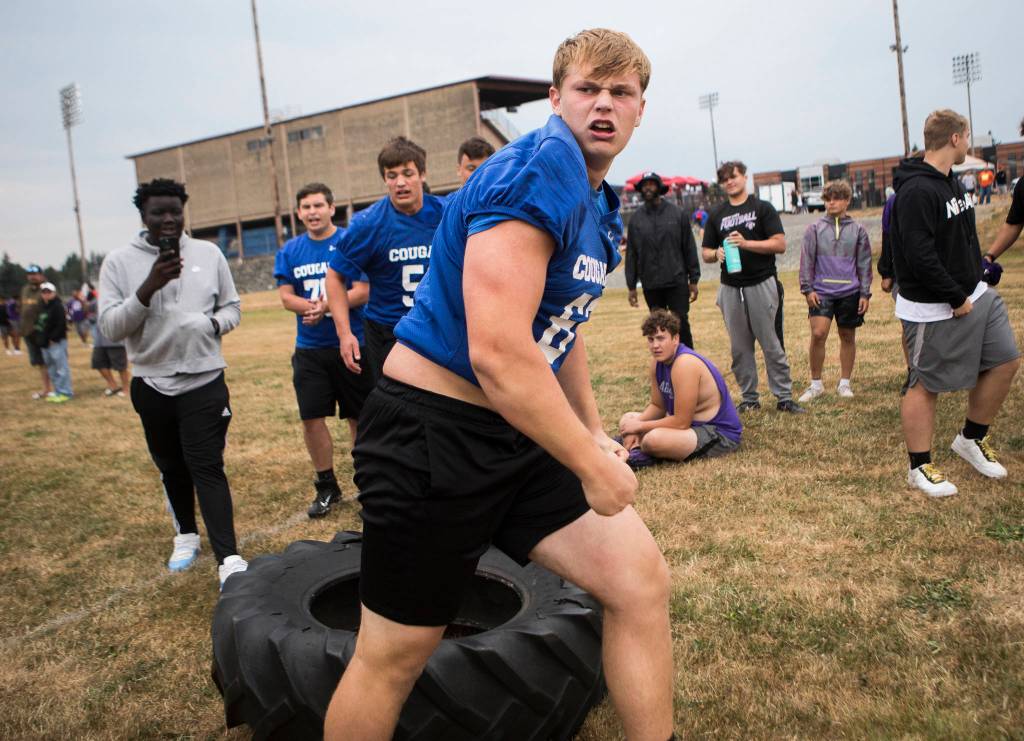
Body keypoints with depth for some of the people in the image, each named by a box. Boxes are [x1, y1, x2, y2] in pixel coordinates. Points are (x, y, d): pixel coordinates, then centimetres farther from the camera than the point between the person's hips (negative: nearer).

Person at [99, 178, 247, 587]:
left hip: (205, 381, -1)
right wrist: (149, 287, -24)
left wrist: (210, 324, -14)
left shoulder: (209, 254, 1)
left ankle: (229, 558, -7)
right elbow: (110, 328, -10)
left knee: (208, 468, -8)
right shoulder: (119, 262, -4)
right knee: (172, 468, 16)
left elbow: (232, 308, 9)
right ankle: (186, 535, 38)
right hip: (152, 385, 1)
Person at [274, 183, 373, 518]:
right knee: (312, 417, 3)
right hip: (309, 348, 4)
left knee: (359, 417, 5)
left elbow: (362, 292, -11)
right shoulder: (290, 250, 7)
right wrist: (312, 307, -18)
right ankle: (326, 486, 20)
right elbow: (287, 297, 2)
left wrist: (327, 305, -25)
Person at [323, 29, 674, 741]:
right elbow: (497, 354, -28)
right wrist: (592, 466, -17)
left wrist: (596, 433, 21)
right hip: (431, 435, -9)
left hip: (522, 436, 9)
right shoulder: (539, 169, -19)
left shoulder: (599, 201, 12)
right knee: (395, 656, 4)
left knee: (642, 581, 3)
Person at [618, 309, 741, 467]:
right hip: (694, 424, 10)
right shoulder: (657, 361, 1)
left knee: (653, 440, -34)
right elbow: (657, 406, 9)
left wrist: (640, 426, -16)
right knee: (627, 420, 14)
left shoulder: (685, 364, -26)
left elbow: (681, 422, -25)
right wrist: (634, 426, -8)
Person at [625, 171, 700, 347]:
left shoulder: (676, 213, 0)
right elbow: (631, 253, 6)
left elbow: (689, 247, 1)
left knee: (681, 325, 0)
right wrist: (631, 286, 4)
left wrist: (693, 279, -1)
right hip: (650, 286, 2)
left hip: (677, 282, -2)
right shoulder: (636, 218, 4)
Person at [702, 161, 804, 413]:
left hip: (762, 285, -4)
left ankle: (784, 397, 4)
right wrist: (717, 254, -9)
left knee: (772, 344, -3)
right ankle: (749, 398, 15)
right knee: (740, 347, 7)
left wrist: (746, 243, -18)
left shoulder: (763, 208, 3)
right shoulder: (716, 215, 15)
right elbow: (706, 253, 15)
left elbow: (780, 244, -6)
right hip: (730, 288, 4)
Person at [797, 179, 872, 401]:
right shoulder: (814, 229, 3)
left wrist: (865, 294, 3)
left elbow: (864, 264, 7)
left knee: (848, 337, 9)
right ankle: (815, 384, 2)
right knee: (818, 335, -12)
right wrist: (807, 289, -5)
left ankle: (845, 383, 22)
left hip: (850, 292, 2)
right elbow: (807, 260, 2)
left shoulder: (858, 230, 6)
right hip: (822, 291, -2)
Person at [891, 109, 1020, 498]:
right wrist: (957, 299, -20)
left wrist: (976, 278, 9)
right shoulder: (917, 191, -21)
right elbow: (920, 256, -28)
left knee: (1005, 361, 12)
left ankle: (972, 439, 28)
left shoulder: (950, 182, 12)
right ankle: (920, 467, 13)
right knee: (925, 385, 0)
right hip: (934, 310, -10)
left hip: (974, 294, 10)